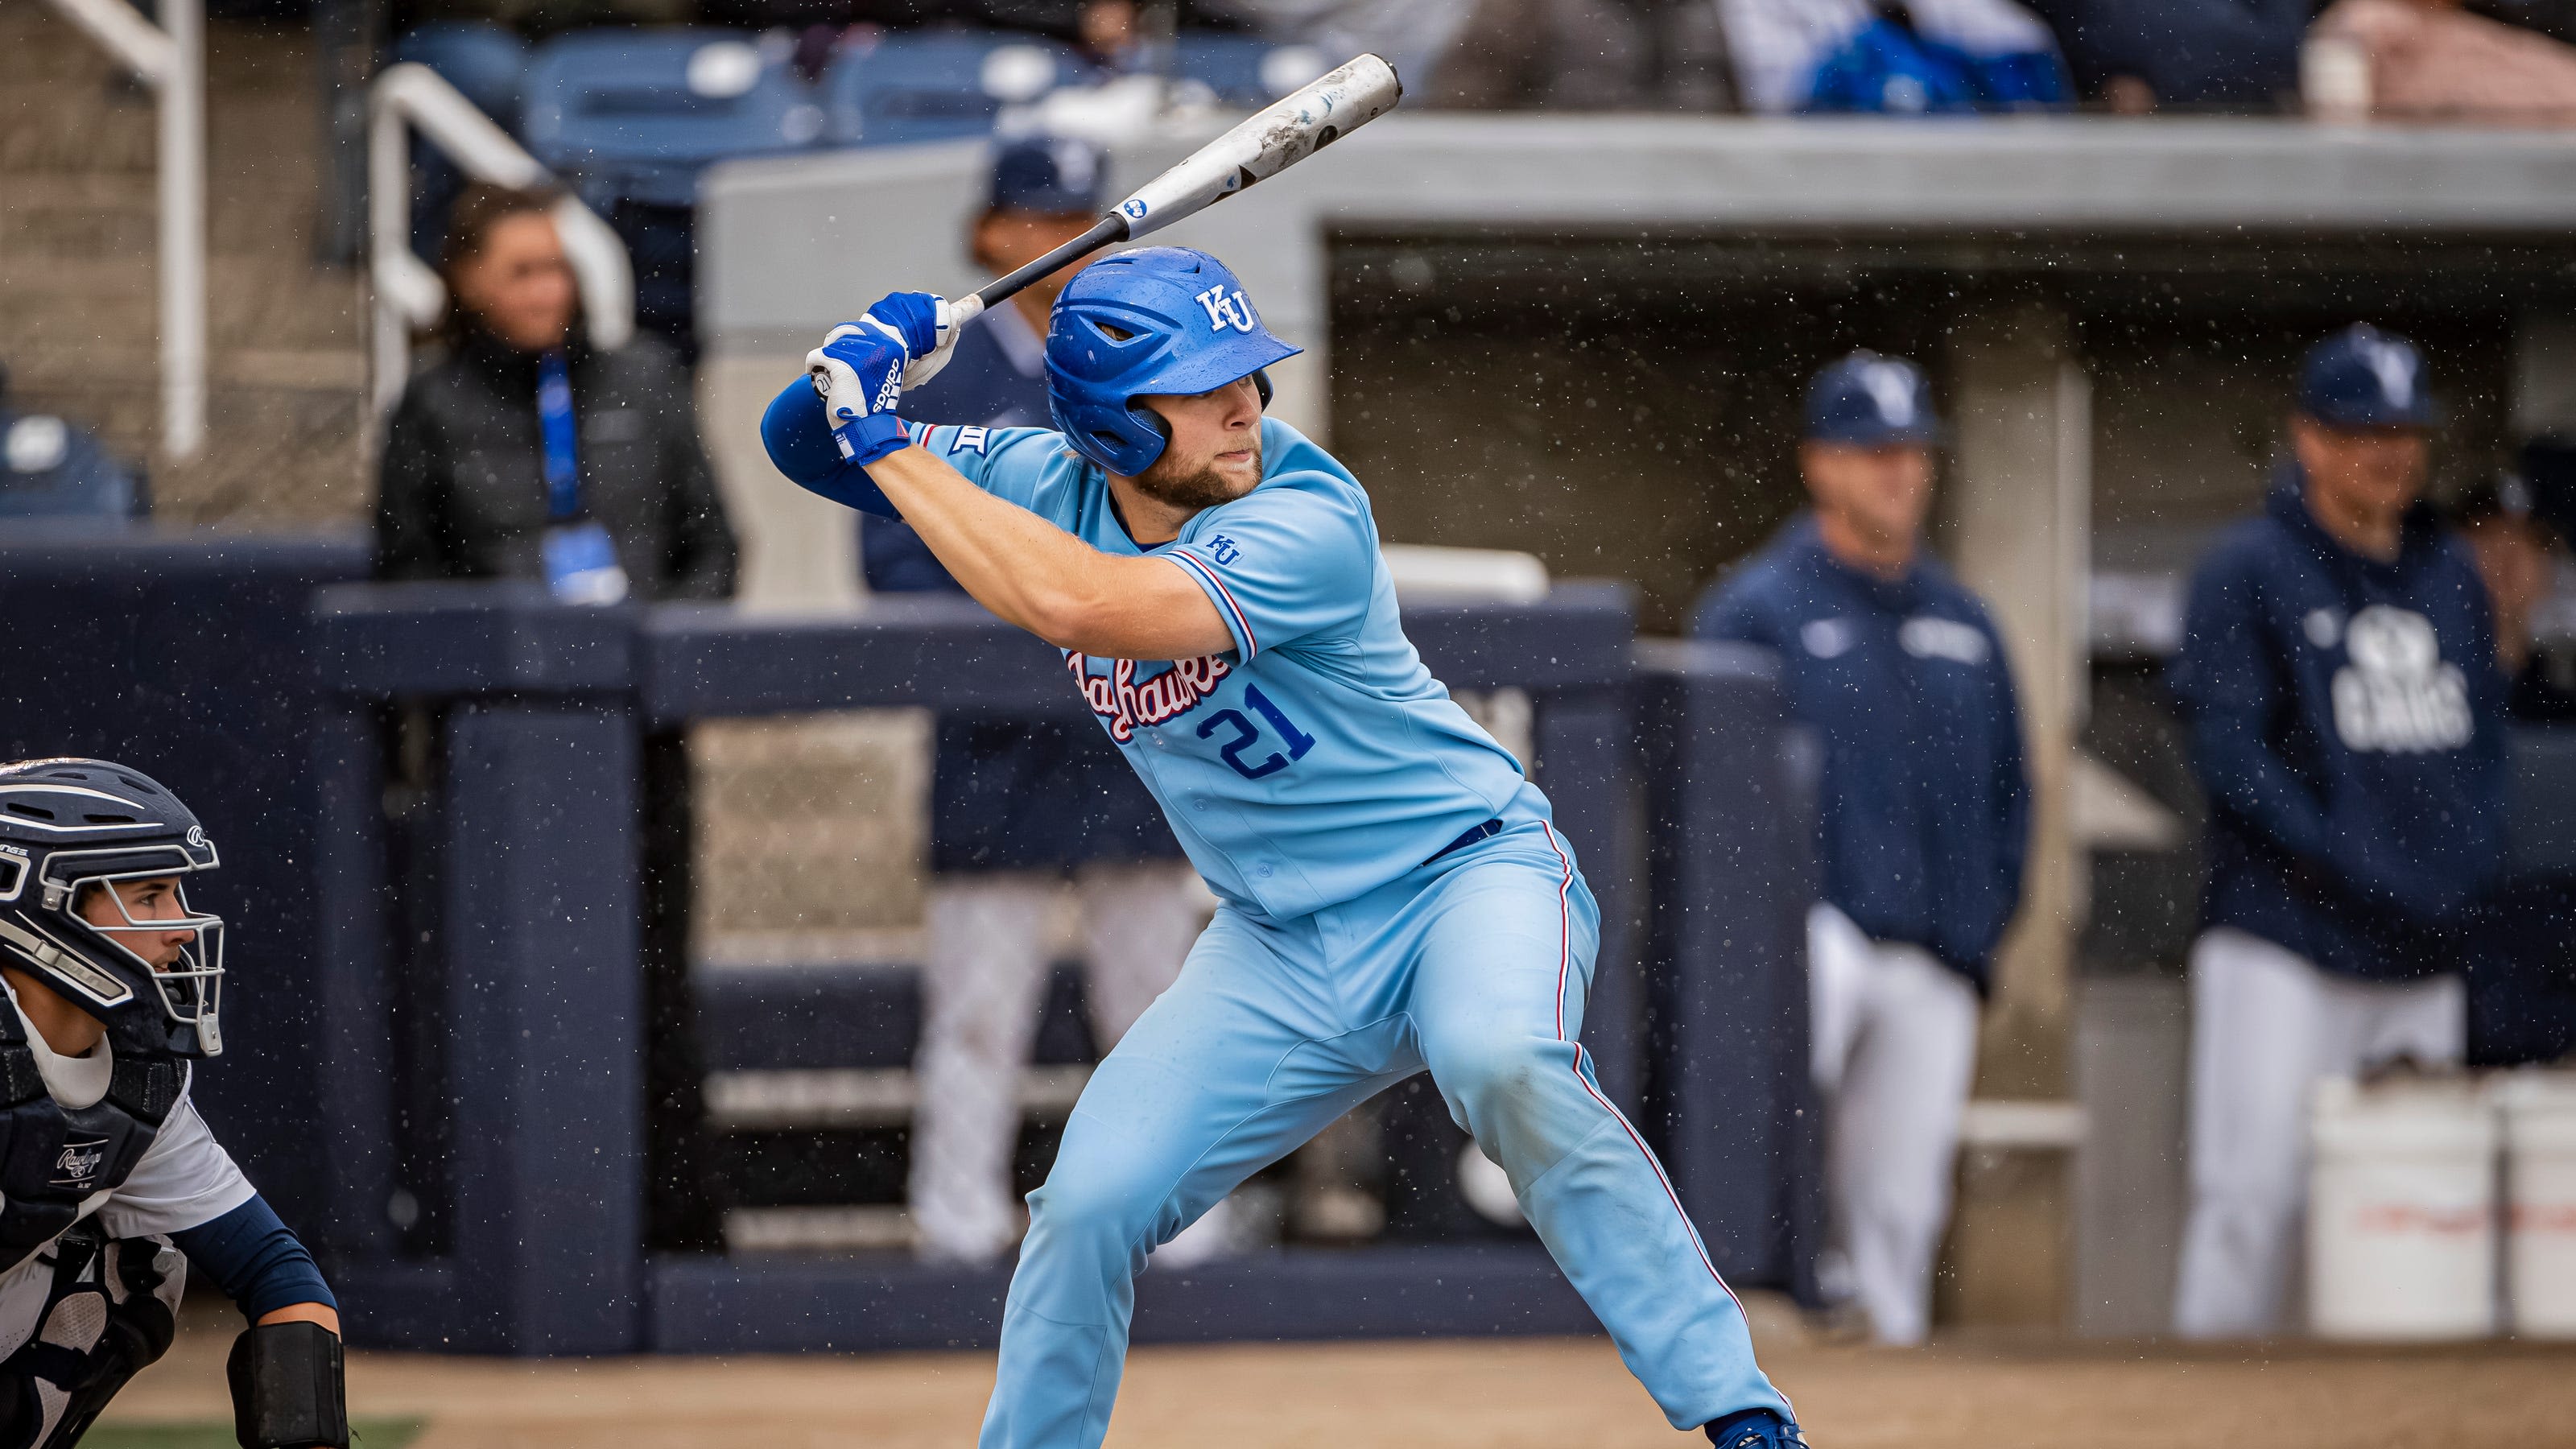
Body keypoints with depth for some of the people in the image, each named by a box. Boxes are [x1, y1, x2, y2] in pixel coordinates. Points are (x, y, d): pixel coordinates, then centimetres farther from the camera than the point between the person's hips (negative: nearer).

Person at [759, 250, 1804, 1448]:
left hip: (1467, 870, -6)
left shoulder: (1309, 522, -25)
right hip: (1278, 948, 6)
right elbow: (804, 447, 4)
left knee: (1503, 1065, -36)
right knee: (1089, 1203, -8)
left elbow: (1080, 604, -38)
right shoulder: (1050, 484, -4)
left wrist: (888, 449, -31)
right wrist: (858, 376, -19)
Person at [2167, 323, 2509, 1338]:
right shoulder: (2248, 571, -4)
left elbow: (2484, 736, 19)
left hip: (2423, 952, 6)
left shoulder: (2449, 576, 15)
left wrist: (2471, 860, -1)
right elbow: (2231, 754, -10)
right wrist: (2364, 875, -17)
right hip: (2284, 947, -6)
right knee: (2255, 1193, -11)